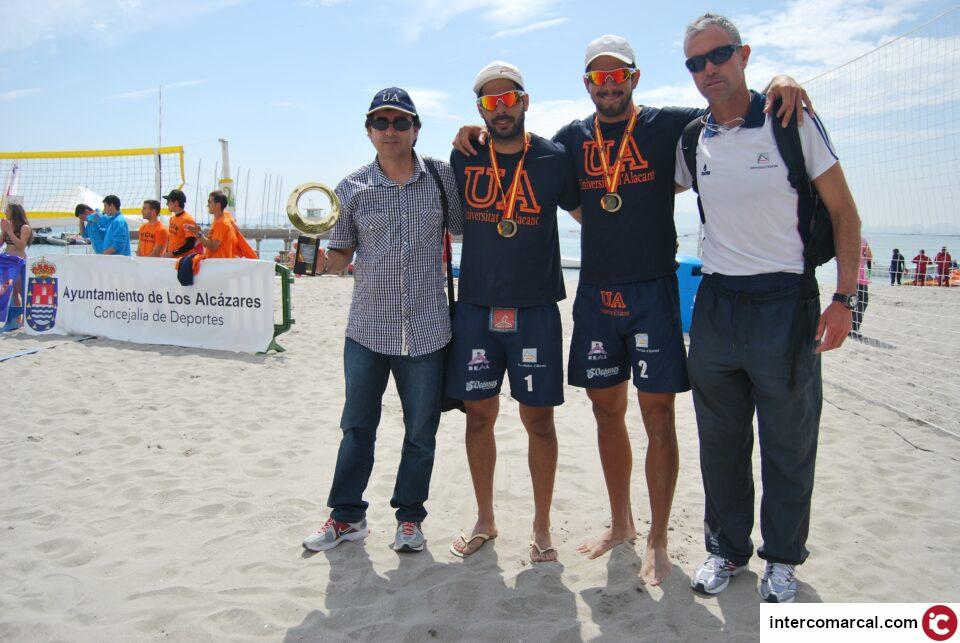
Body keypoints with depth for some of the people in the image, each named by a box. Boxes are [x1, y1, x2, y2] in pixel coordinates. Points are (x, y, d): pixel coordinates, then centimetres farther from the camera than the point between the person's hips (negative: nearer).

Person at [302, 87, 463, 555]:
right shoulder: (352, 189, 2)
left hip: (426, 330, 0)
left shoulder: (442, 178, 2)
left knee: (421, 431, 10)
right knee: (357, 427, 12)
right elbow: (340, 257, 4)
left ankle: (409, 516, 28)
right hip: (367, 329, 1)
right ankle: (347, 515, 29)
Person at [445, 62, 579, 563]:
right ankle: (484, 519, 27)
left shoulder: (555, 158, 0)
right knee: (479, 415, 9)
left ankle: (542, 527, 21)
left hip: (536, 309, -2)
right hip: (475, 307, 2)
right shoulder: (463, 158, 5)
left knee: (538, 419, 3)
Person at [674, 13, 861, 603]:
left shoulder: (793, 122, -3)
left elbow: (843, 212, -2)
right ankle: (728, 548, 30)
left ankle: (783, 559, 27)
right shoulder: (691, 141, 6)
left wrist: (844, 298, -9)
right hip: (715, 305, 4)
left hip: (785, 303, -3)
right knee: (720, 440, 12)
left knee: (788, 443, 7)